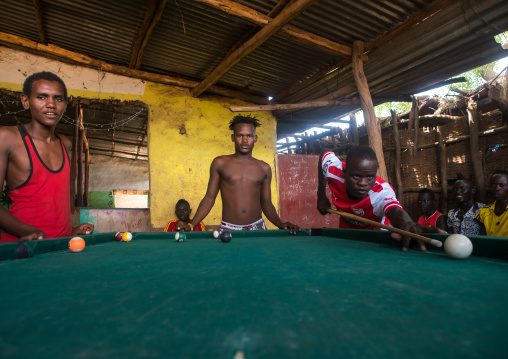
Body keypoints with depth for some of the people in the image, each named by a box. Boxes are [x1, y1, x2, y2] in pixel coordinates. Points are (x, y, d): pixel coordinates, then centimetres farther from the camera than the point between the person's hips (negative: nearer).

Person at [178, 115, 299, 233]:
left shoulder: (264, 168, 7)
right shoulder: (220, 163, 3)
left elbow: (266, 203, 12)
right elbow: (209, 198, 4)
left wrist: (280, 223, -4)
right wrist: (191, 225, -5)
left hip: (257, 227, 2)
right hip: (228, 229, -1)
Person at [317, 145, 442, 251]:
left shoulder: (382, 191, -41)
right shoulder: (334, 171, -32)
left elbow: (395, 211, -64)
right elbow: (325, 153, -10)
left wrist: (407, 224, -90)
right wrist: (321, 196, -11)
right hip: (347, 227, 3)